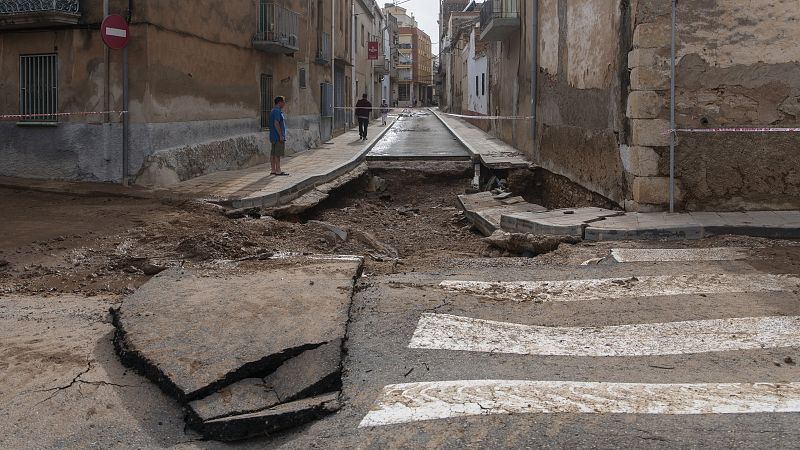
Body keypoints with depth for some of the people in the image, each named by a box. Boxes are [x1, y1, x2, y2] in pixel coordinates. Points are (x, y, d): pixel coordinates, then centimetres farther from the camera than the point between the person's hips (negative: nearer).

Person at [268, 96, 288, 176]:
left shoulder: (273, 111, 18)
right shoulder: (277, 111, -15)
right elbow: (276, 124, -22)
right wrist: (281, 136, -21)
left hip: (274, 136, 10)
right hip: (278, 136, -10)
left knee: (273, 153, 10)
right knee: (277, 154, -7)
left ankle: (273, 170, 13)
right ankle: (278, 171, -6)